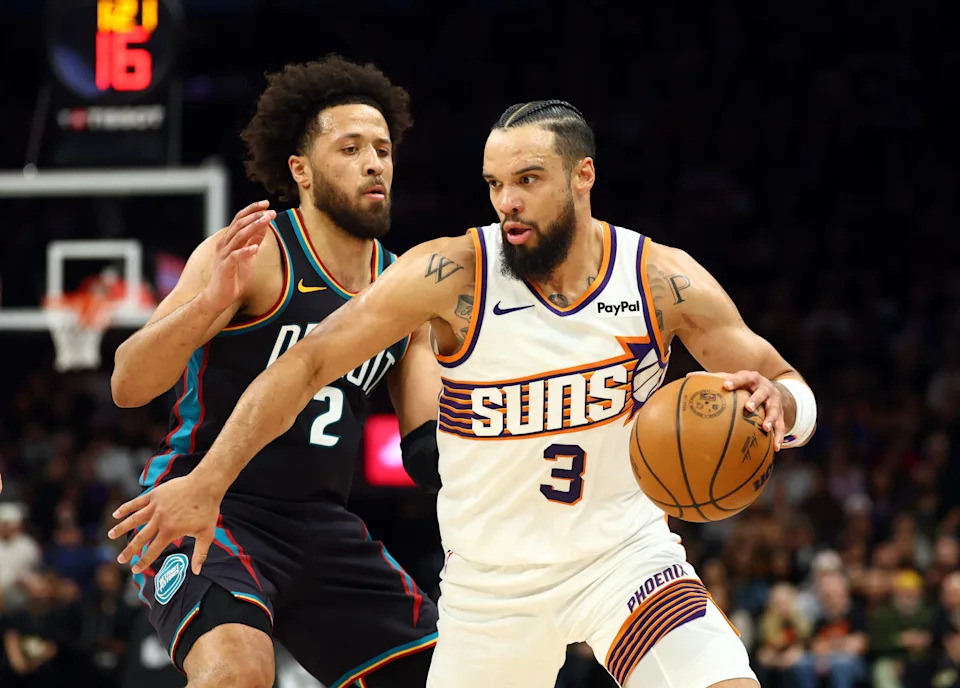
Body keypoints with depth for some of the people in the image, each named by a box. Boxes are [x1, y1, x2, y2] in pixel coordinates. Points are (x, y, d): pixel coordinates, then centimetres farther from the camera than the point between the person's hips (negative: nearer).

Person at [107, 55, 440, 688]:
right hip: (204, 510, -7)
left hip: (320, 527, 7)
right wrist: (211, 301, -35)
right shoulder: (254, 255, -11)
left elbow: (433, 443, 13)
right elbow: (128, 387, -19)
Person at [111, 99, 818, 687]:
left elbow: (796, 396, -4)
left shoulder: (662, 279, -10)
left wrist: (775, 403, -28)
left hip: (623, 550, 0)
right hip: (492, 578, 0)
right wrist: (206, 483, -15)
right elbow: (308, 363, -11)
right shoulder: (453, 274, -16)